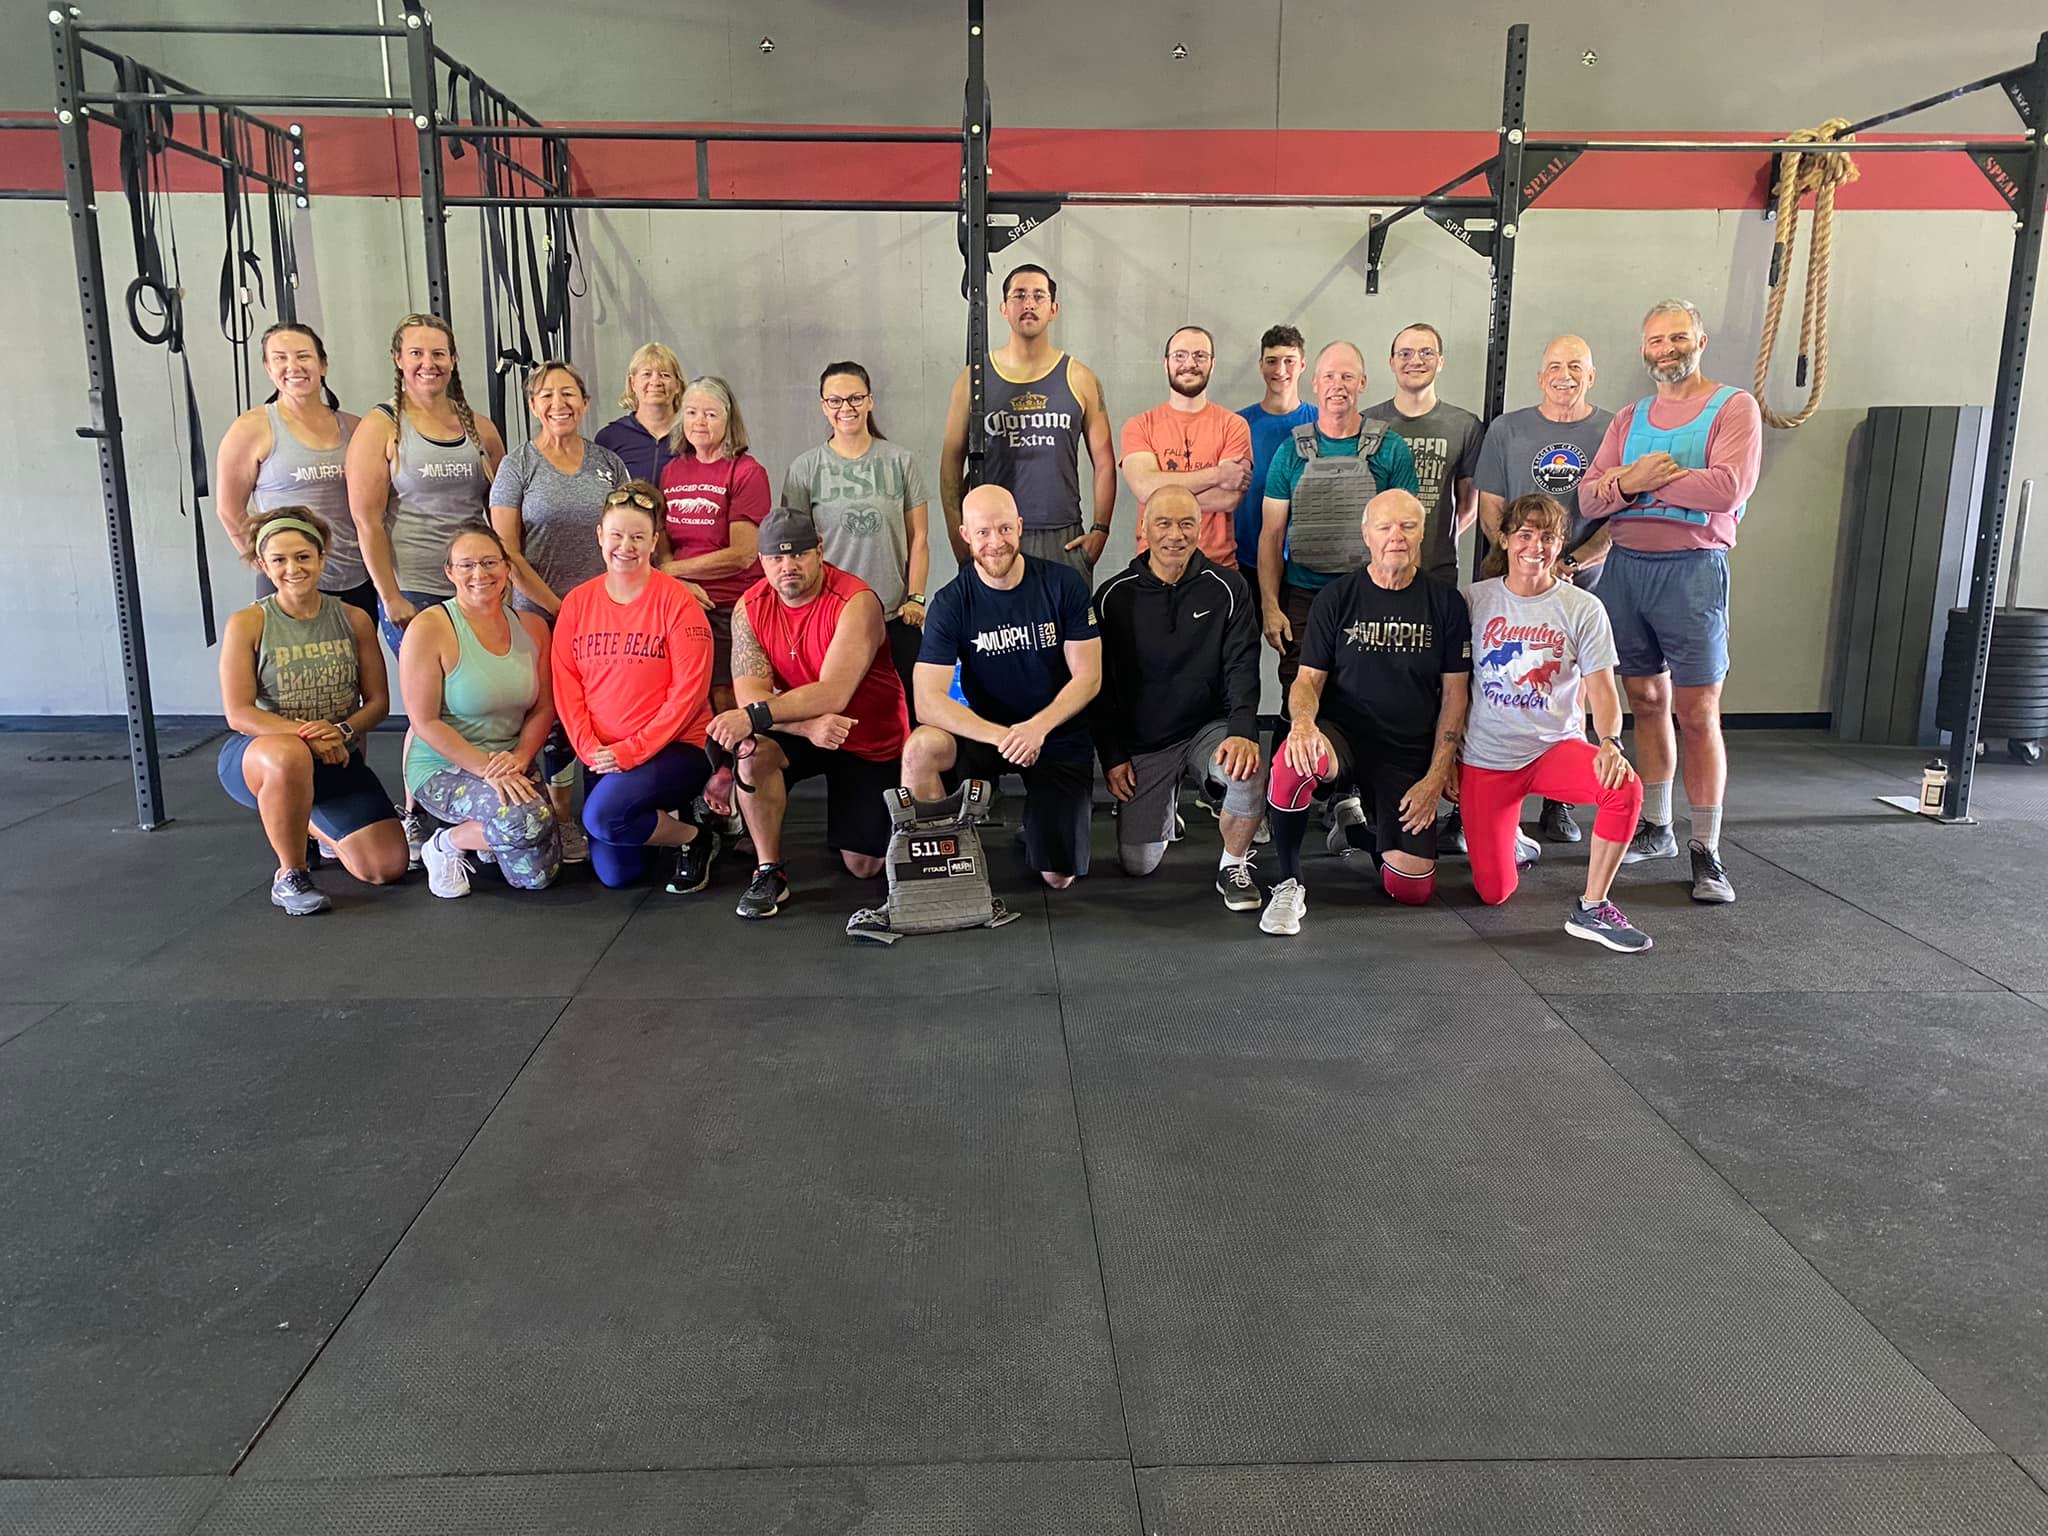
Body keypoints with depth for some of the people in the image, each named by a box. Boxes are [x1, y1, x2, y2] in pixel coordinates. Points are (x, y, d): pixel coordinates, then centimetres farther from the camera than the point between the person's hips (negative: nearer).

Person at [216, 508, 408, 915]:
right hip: (256, 755, -3)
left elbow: (378, 702, 2)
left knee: (386, 867, -10)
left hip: (336, 760, 4)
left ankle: (309, 822, 25)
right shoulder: (247, 623, -9)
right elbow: (238, 714, -14)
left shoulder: (354, 619, 0)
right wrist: (308, 735, -28)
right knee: (289, 755, -44)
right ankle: (289, 876, -18)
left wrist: (342, 730, -19)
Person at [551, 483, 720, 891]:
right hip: (603, 756, 5)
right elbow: (566, 685, 3)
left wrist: (633, 750, -18)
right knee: (614, 873, -2)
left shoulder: (676, 600, -9)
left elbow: (689, 689, -13)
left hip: (673, 749, -5)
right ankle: (661, 818, 29)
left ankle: (694, 839, -2)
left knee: (603, 817, -29)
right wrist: (589, 747, -11)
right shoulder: (577, 602, 5)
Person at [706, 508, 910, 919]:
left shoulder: (856, 602, -26)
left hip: (871, 742, -3)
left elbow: (833, 695, -35)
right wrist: (808, 724, -37)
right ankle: (769, 873, -15)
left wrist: (754, 716, -43)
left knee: (863, 867, -3)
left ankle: (873, 828, 34)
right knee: (754, 747, -31)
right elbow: (749, 695, -19)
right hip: (800, 730, 3)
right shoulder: (751, 608, -11)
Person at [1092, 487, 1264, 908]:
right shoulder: (1114, 597, -2)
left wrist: (1242, 732, -25)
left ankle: (1234, 866, -5)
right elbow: (1099, 686, 3)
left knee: (1248, 772, -34)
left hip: (1210, 727, -1)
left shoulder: (1227, 589, -3)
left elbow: (1242, 668, -9)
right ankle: (1164, 805, 34)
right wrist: (1111, 756, -3)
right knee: (1137, 864, -2)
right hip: (1141, 743, 1)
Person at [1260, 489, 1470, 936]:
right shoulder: (1337, 597, 1)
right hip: (1342, 736, -1)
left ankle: (1355, 826, 25)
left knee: (1413, 890, -9)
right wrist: (1303, 723, -26)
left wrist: (1436, 777, -4)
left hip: (1410, 754, 2)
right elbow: (1308, 679, -1)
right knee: (1293, 760, -39)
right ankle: (1289, 886, -17)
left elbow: (1455, 695, 4)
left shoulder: (1446, 602, 3)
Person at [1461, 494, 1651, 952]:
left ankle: (1591, 909, -16)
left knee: (1625, 787, -33)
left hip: (1556, 746, 0)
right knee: (1494, 892, -4)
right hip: (1486, 757, 0)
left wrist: (1609, 741, -28)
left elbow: (1601, 687, -8)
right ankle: (1508, 839, 34)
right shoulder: (1476, 600, -1)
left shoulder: (1583, 608, -2)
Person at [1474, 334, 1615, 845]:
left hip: (1583, 583, 0)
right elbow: (1490, 510, 4)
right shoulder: (1506, 430, 7)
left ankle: (1557, 802, 12)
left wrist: (1571, 563, -12)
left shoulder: (1614, 432, 5)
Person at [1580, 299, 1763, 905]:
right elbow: (1589, 497, 6)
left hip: (1692, 572, -5)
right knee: (1645, 702, 11)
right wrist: (1630, 481, -15)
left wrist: (1640, 479, -9)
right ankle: (1655, 829, 22)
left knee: (1697, 713, -5)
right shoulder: (1629, 418, 15)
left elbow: (1729, 487, -17)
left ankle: (1707, 851, 0)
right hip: (1625, 567, 5)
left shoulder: (1733, 406, 0)